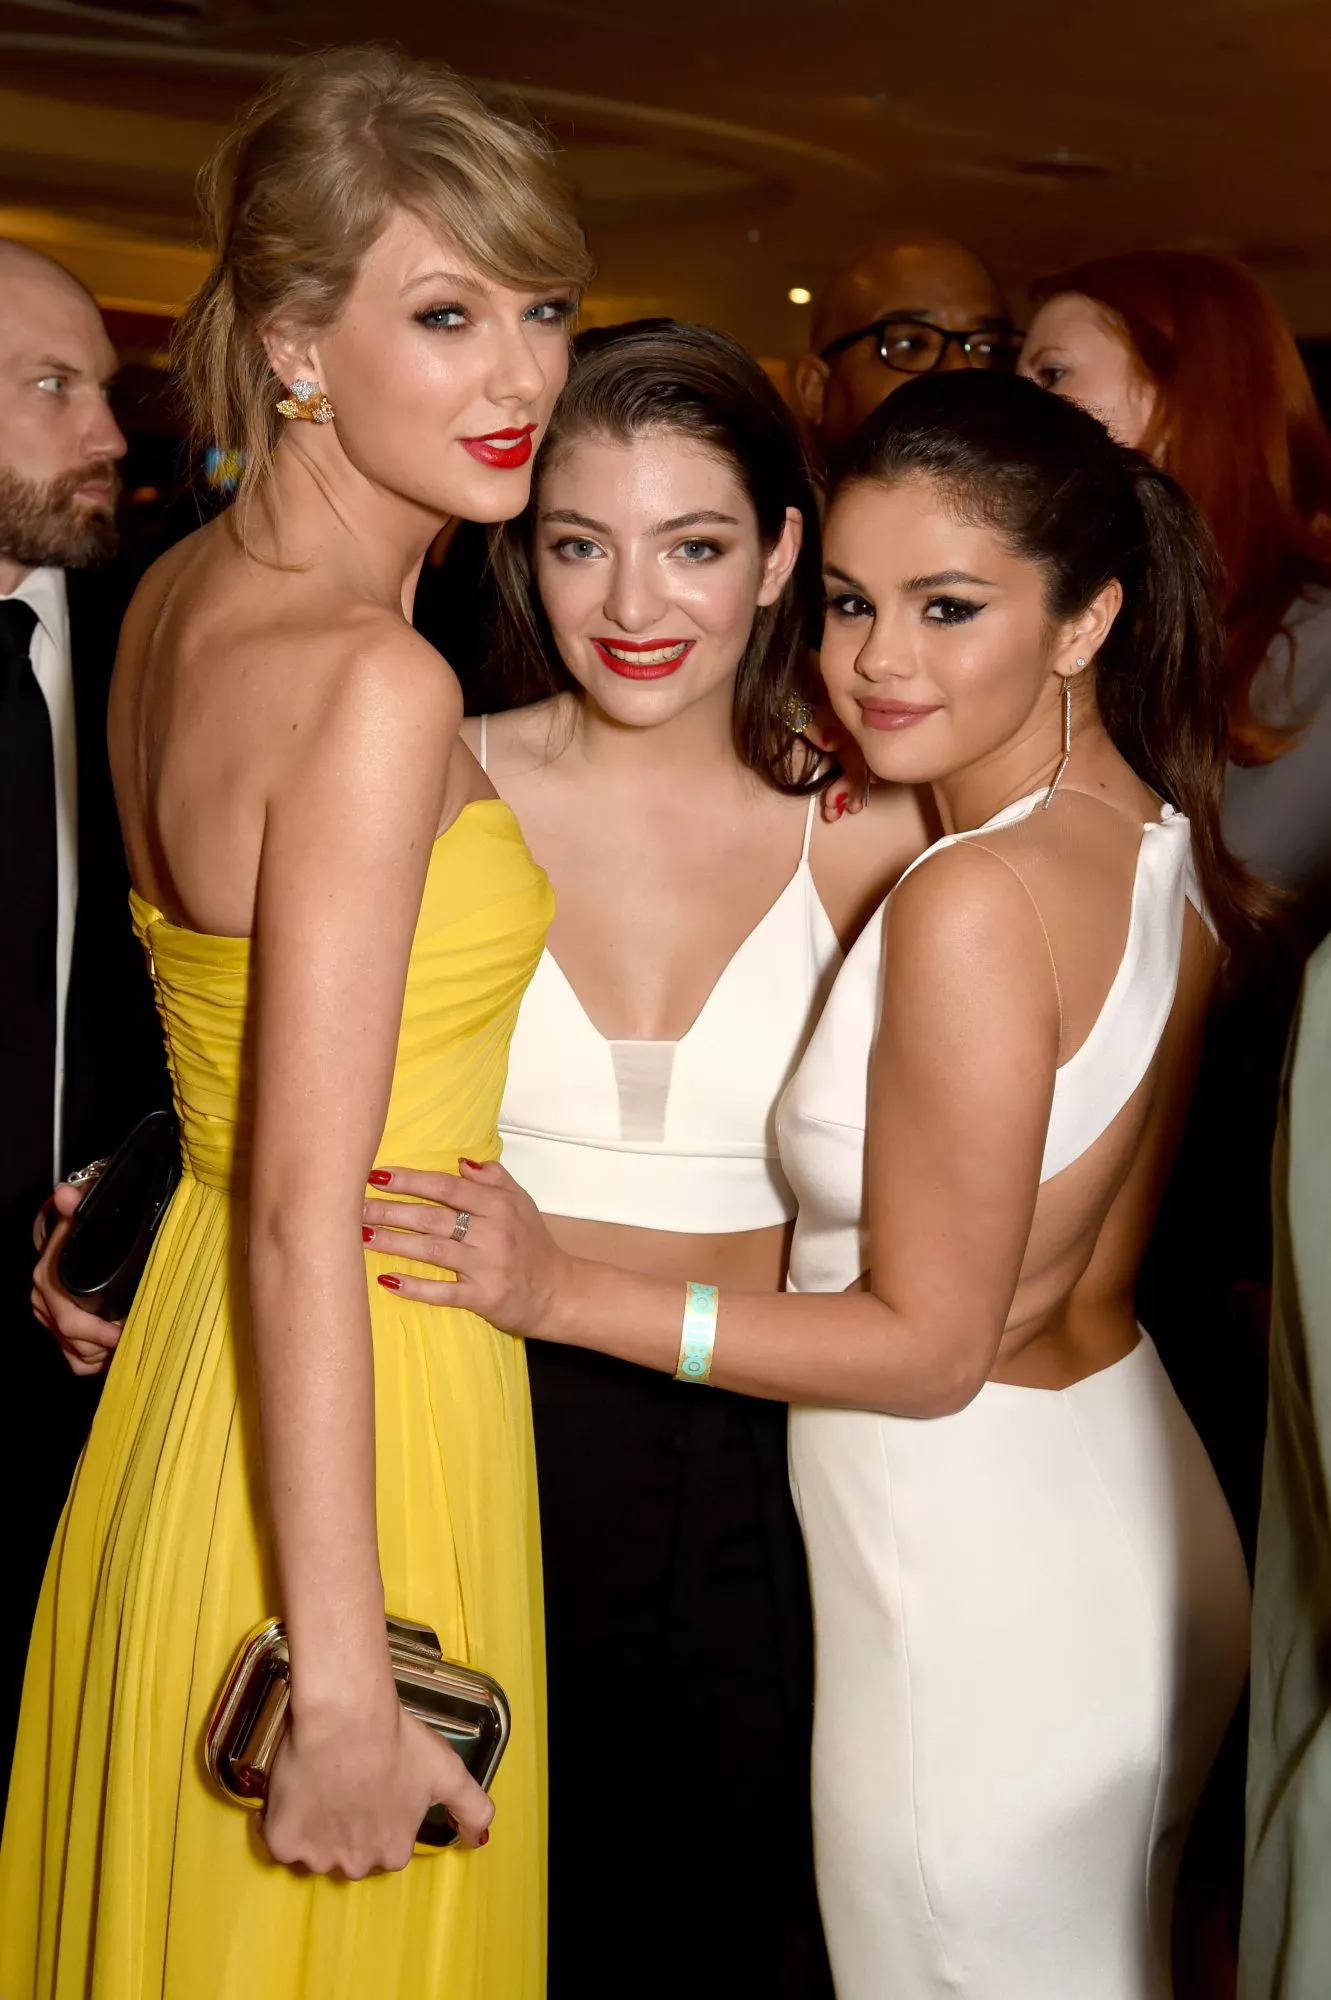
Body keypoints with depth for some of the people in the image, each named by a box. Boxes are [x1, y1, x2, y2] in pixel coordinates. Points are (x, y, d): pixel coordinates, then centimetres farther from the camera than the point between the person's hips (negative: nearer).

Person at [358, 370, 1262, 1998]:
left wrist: (568, 1292, -19)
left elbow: (929, 1346, -22)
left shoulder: (974, 901, -27)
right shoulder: (1165, 841, -1)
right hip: (1137, 1517, 8)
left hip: (978, 1596, -8)